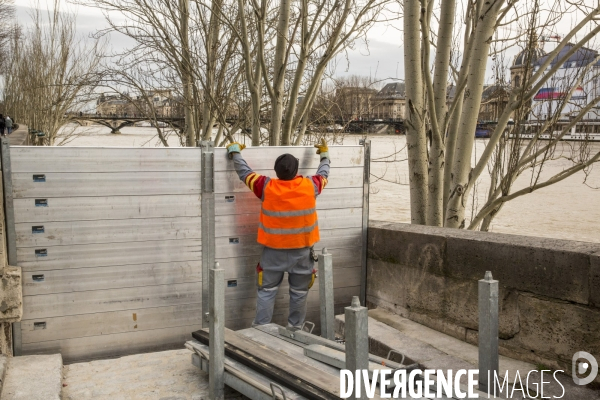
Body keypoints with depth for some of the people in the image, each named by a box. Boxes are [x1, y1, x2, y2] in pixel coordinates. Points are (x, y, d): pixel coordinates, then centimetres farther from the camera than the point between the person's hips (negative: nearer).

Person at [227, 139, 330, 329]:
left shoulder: (266, 187, -15)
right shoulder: (310, 186, -12)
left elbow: (244, 172, -1)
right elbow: (323, 174, 10)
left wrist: (234, 151, 16)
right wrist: (325, 155, 29)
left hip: (274, 251, -1)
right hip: (301, 251, 1)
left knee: (267, 291, 11)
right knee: (299, 292, 14)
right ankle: (295, 329, 24)